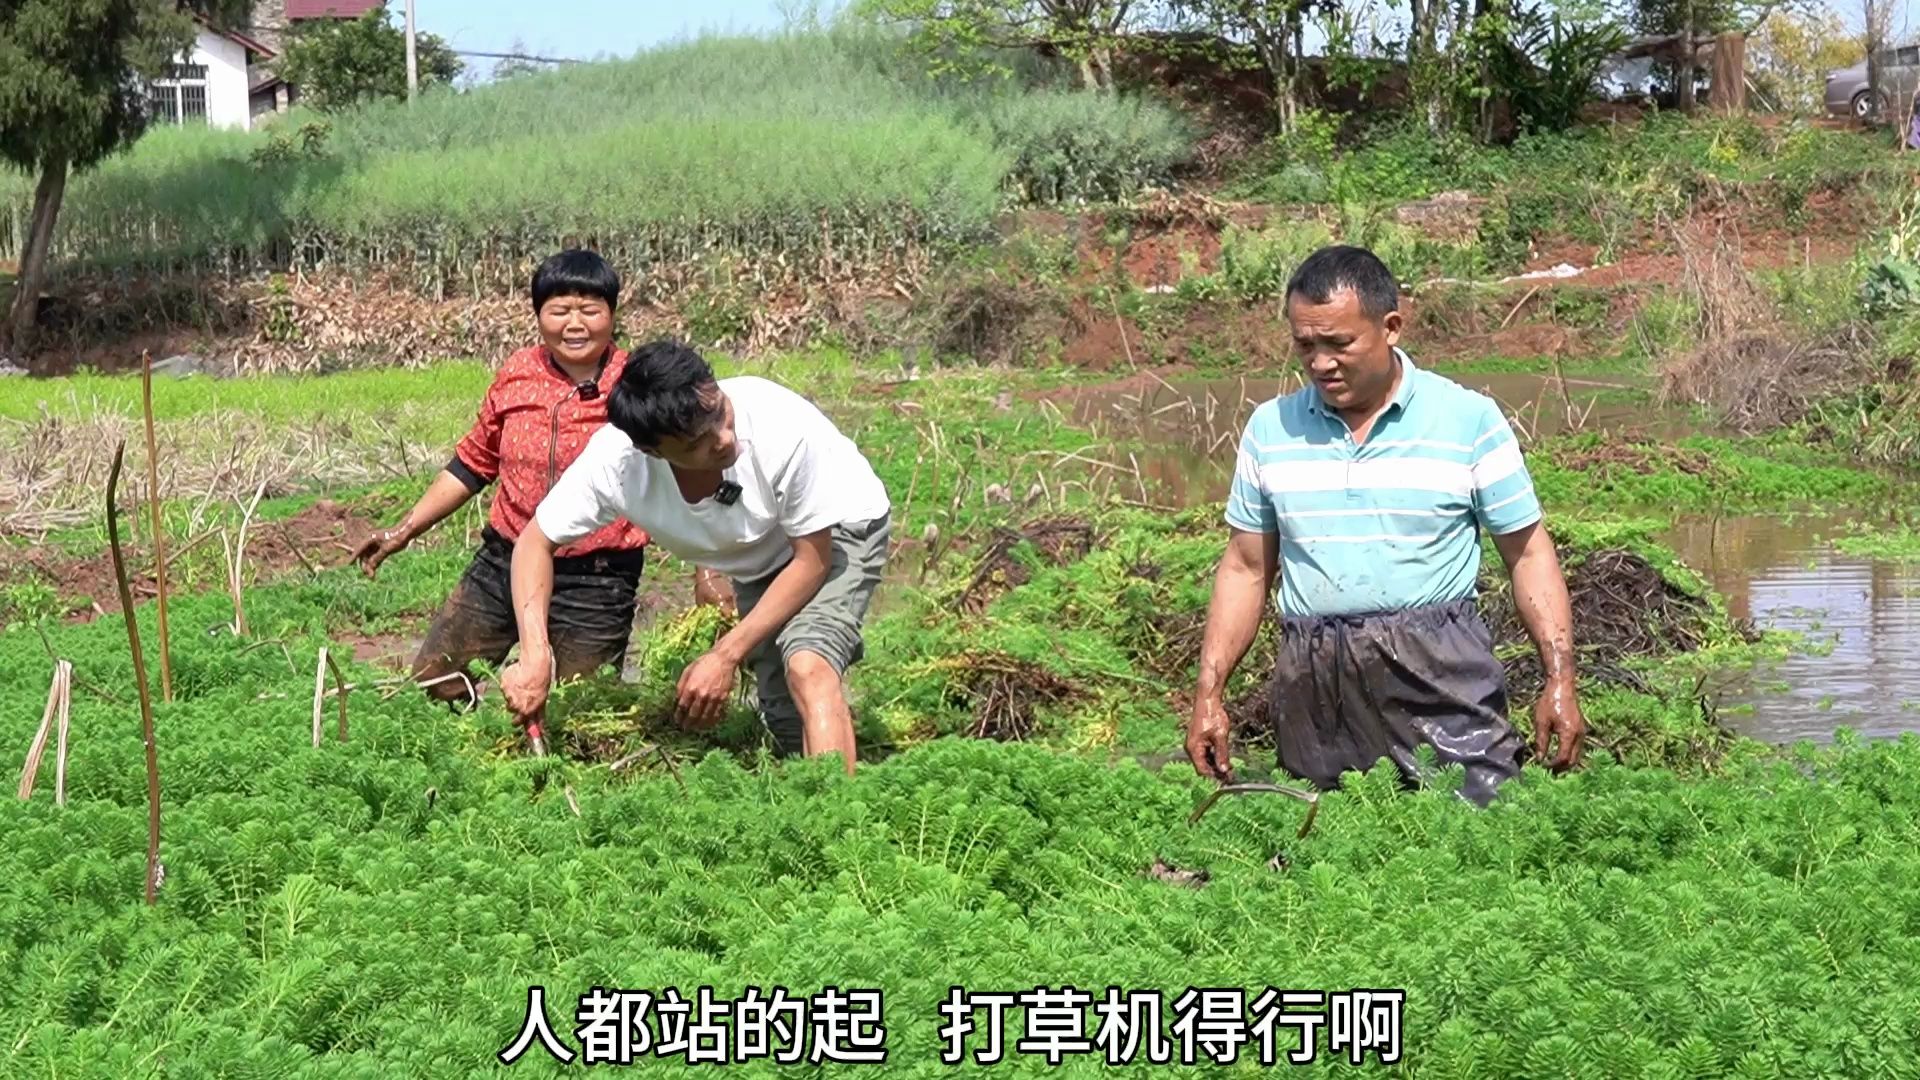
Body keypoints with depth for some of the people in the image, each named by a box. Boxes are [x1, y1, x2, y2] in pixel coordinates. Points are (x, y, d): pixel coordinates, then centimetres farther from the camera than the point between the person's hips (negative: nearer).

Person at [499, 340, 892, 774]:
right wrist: (534, 657, -27)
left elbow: (812, 560, -26)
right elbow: (536, 541, -15)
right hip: (759, 566, 4)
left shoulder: (787, 431, -40)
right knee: (788, 728, 2)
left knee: (806, 666, -30)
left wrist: (726, 656, -27)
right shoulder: (615, 460, -32)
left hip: (837, 531, -4)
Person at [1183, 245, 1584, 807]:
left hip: (1440, 675, -3)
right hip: (1312, 685, 3)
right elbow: (1246, 569, 14)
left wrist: (1560, 681, -5)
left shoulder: (1469, 419, 0)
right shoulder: (1271, 429, 9)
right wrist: (1209, 693, 8)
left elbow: (1529, 554, 3)